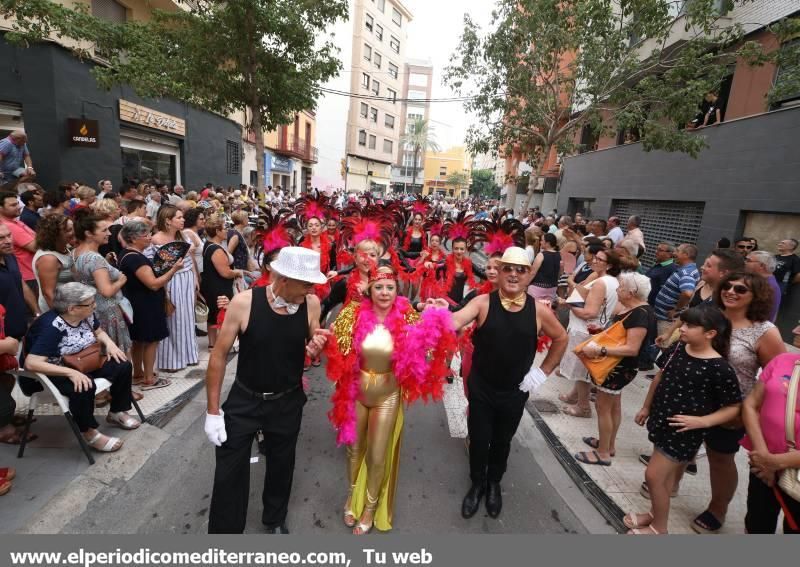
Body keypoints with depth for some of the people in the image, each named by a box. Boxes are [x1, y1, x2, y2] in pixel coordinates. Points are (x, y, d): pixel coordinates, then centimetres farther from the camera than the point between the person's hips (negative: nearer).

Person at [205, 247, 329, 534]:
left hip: (287, 403, 3)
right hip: (244, 401, -2)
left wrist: (316, 348, -24)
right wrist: (213, 410, -9)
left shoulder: (311, 304, -15)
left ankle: (275, 520, 50)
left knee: (281, 466, 22)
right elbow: (219, 355, -12)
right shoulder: (244, 302, -23)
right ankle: (223, 529, 38)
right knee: (229, 471, 9)